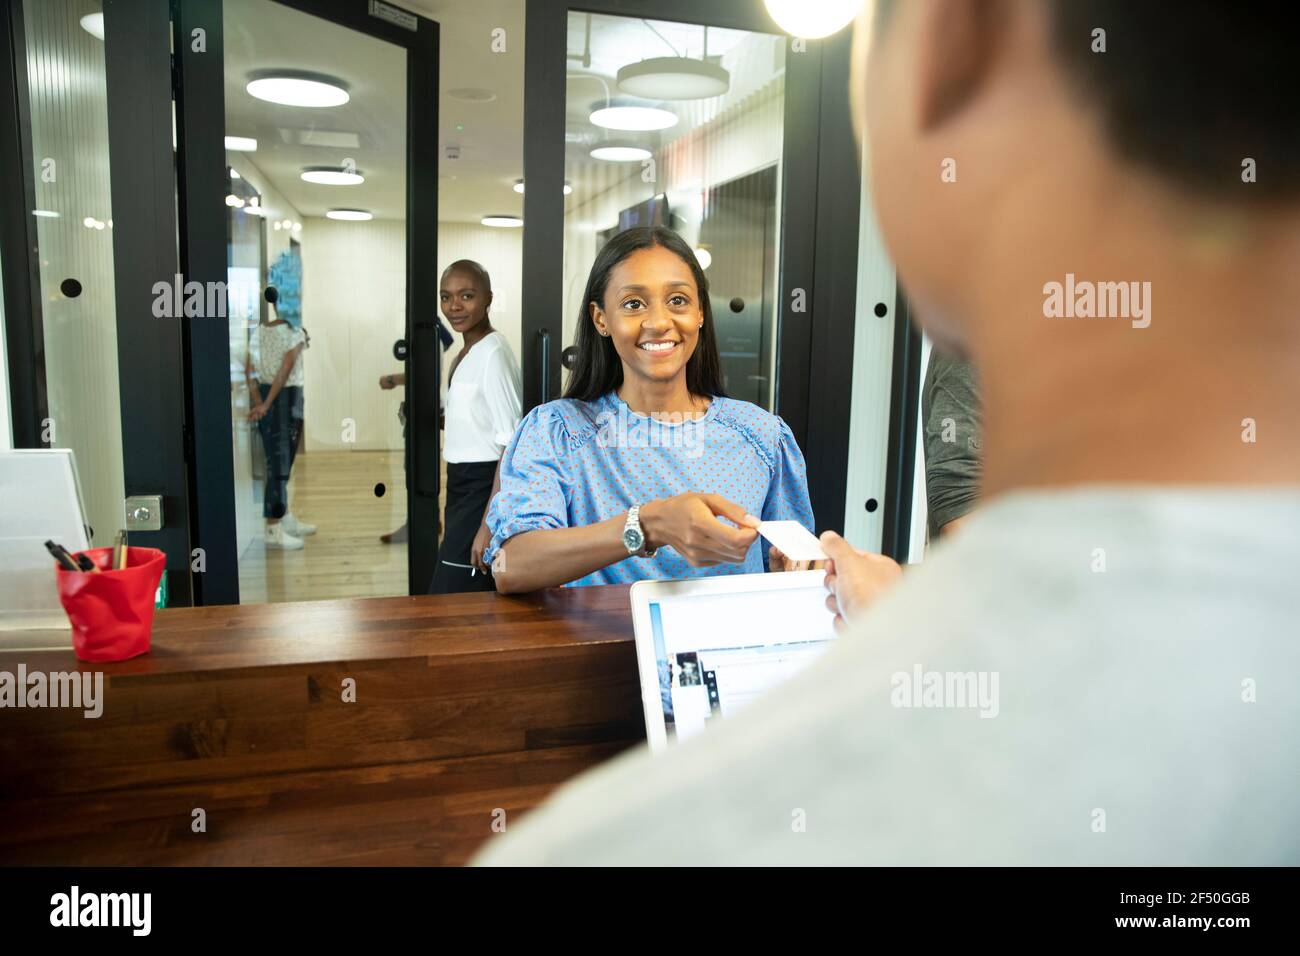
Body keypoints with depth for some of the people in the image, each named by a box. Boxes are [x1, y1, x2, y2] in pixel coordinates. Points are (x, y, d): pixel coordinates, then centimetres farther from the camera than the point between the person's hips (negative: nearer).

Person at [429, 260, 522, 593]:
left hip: (485, 489, -9)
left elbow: (512, 444, -20)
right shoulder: (465, 354, 13)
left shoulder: (493, 353, -15)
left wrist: (489, 523, -24)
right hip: (462, 487, 9)